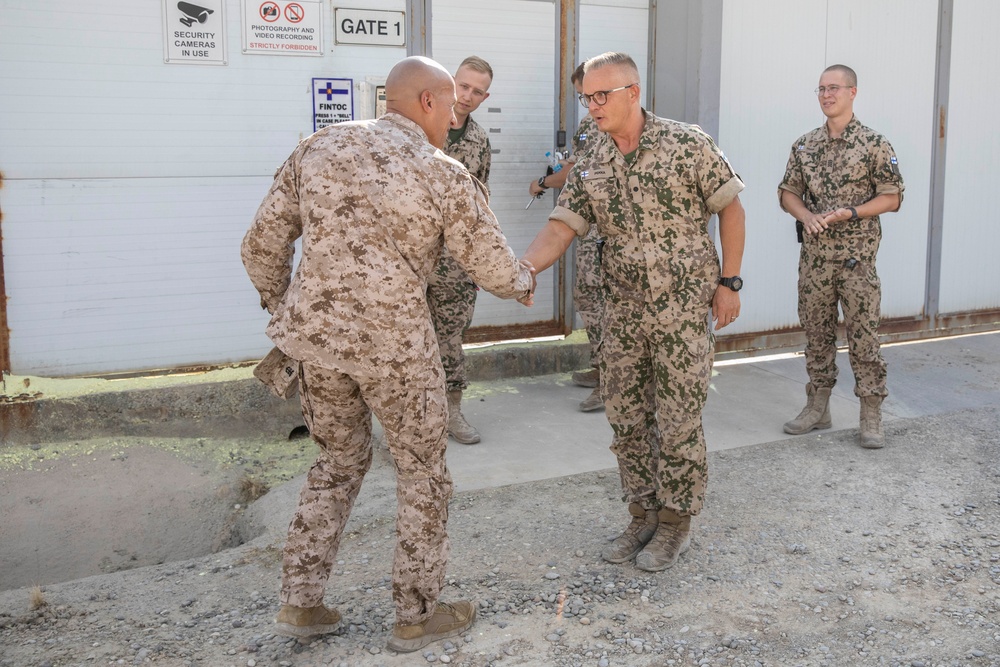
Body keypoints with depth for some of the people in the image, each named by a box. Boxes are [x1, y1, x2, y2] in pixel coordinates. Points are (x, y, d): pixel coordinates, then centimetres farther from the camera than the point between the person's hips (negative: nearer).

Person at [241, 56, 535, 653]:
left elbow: (264, 243, 6)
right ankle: (417, 614, 24)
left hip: (317, 338, 5)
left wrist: (282, 307, 23)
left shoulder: (318, 148, 4)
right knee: (423, 472, 15)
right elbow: (494, 268, -1)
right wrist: (523, 282, 22)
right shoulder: (445, 176, -8)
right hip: (395, 346, -5)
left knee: (341, 460, 24)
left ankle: (302, 601, 25)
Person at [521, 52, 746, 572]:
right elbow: (558, 232, -3)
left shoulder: (686, 143, -8)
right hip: (623, 311, 5)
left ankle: (675, 524, 18)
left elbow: (730, 207, -2)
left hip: (684, 306, -5)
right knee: (626, 421, 10)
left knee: (678, 422, 1)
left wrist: (728, 281, -6)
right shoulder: (589, 166, 4)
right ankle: (643, 515, 27)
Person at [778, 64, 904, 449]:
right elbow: (787, 193, 12)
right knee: (817, 333, 10)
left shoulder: (873, 143, -4)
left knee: (863, 336, -2)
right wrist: (807, 216, -8)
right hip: (814, 255, 4)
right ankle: (818, 409, 22)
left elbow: (892, 197, -5)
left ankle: (871, 418, 6)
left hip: (857, 258, -4)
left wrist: (850, 212, -17)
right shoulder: (804, 145, 8)